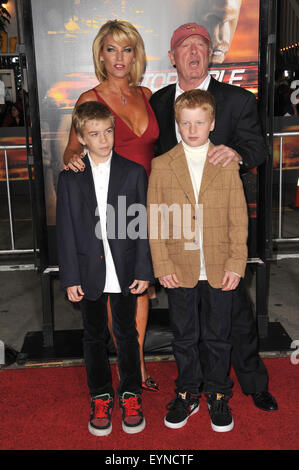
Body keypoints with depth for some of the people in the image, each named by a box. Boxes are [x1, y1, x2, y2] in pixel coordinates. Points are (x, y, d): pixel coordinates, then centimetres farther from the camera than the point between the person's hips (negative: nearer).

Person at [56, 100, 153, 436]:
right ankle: (100, 397, 32)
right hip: (89, 273, 1)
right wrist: (70, 277, -5)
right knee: (94, 336, 14)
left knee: (127, 333, 13)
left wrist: (143, 270, -5)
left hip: (125, 271, 0)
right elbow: (65, 231, -1)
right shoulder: (69, 178, -1)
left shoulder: (134, 172, -2)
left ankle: (131, 394, 31)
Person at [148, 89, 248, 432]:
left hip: (219, 271, 0)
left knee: (218, 337, 13)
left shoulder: (228, 165, 0)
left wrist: (236, 264, -7)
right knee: (184, 337, 14)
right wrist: (162, 265, -7)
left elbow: (238, 219, -1)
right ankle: (187, 394, 33)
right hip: (179, 270, 0)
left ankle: (217, 394, 32)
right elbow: (155, 221, -2)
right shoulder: (161, 166, -1)